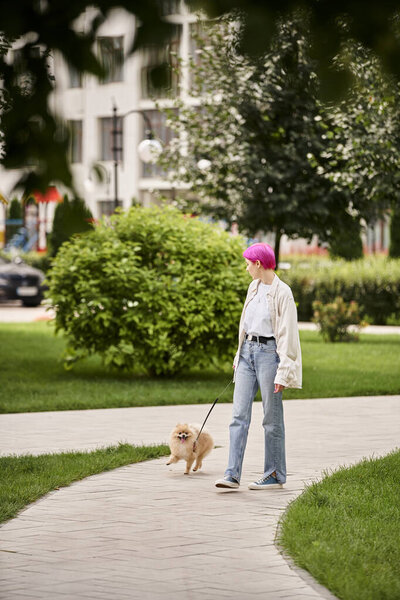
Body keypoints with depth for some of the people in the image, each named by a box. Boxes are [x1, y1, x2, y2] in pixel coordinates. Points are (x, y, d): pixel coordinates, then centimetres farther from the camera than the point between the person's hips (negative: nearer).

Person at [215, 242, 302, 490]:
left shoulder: (282, 293, -12)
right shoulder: (254, 287, 12)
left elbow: (287, 335, -13)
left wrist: (283, 372, -15)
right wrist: (240, 356, 19)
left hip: (269, 351, -7)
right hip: (248, 351, 7)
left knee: (272, 417, 2)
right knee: (239, 414, -1)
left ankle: (275, 475, 12)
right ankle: (232, 475, -4)